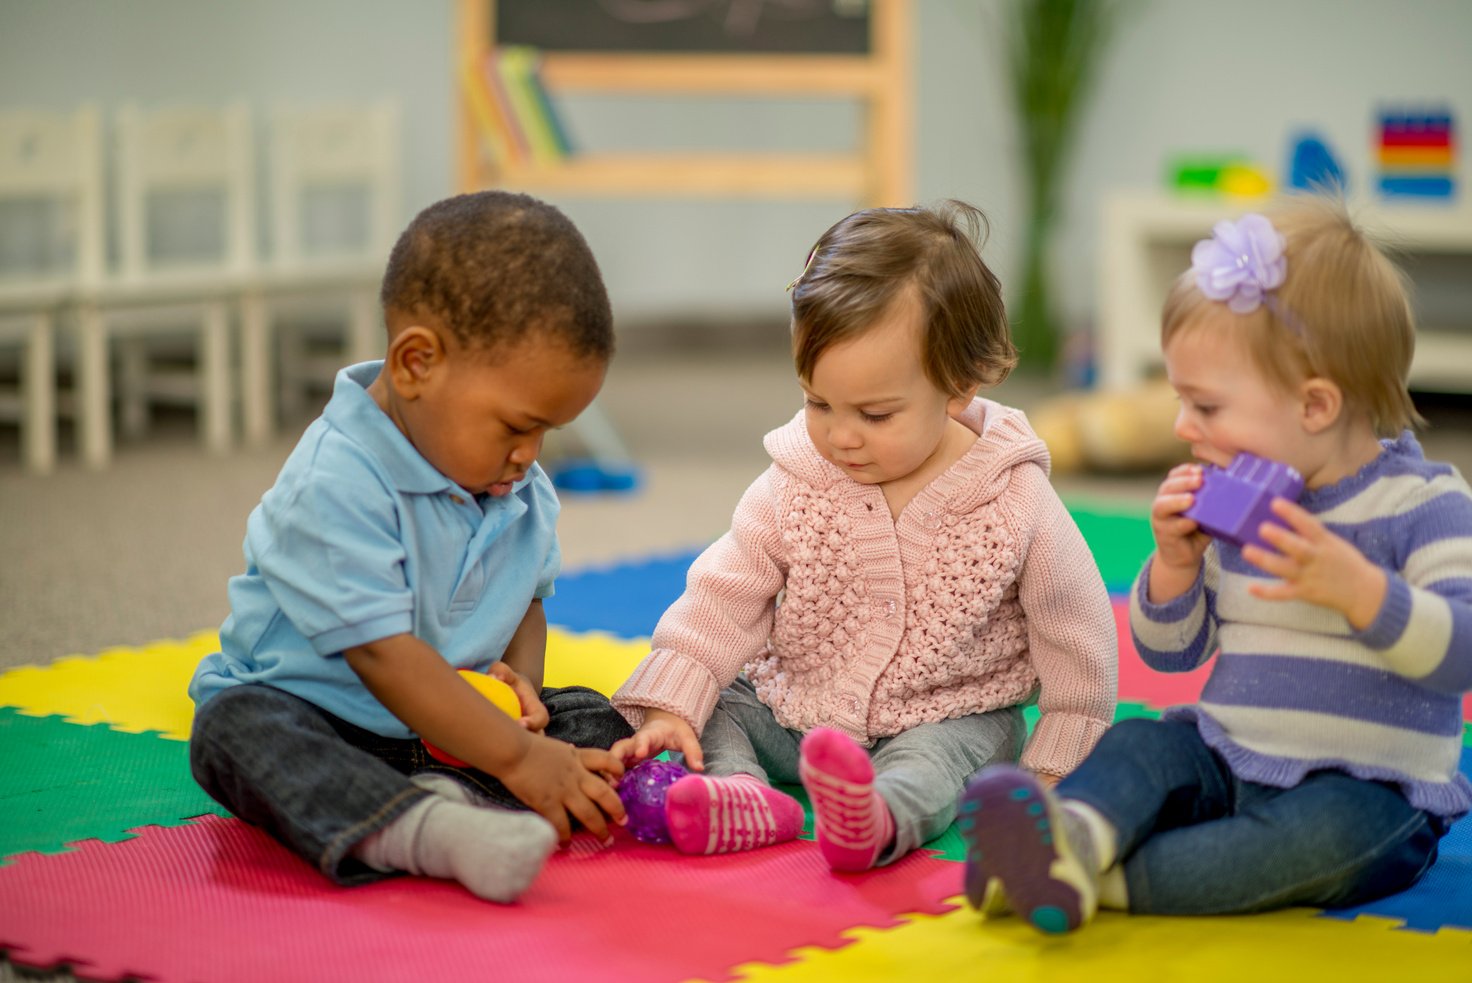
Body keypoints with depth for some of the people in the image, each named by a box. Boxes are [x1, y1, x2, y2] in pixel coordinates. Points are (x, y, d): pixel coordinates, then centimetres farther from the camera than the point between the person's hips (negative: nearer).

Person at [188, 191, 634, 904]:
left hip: (441, 723, 6)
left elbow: (526, 601, 14)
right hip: (309, 714, -6)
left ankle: (446, 798, -36)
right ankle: (423, 832, -60)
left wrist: (520, 679, -11)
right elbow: (383, 652, -29)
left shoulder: (521, 492, 1)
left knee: (595, 721, -9)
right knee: (235, 727, -36)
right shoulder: (334, 485, -26)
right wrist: (516, 757, -31)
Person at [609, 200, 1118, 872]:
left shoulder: (1014, 500, -15)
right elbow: (725, 598, -6)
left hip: (944, 721, -4)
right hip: (793, 710, 4)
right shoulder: (792, 488, -8)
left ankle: (879, 818, -61)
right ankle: (744, 796, -40)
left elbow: (1075, 631, -5)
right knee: (717, 709, -14)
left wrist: (1053, 765, -4)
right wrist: (670, 705, -18)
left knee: (938, 757, -33)